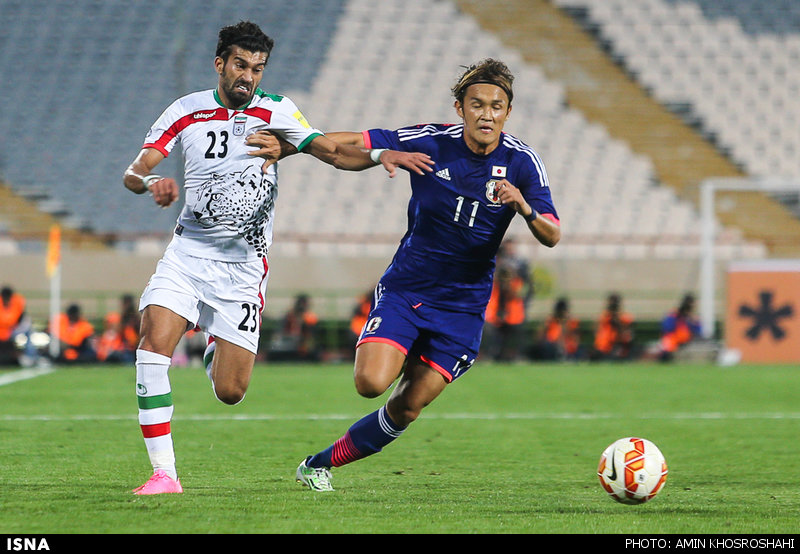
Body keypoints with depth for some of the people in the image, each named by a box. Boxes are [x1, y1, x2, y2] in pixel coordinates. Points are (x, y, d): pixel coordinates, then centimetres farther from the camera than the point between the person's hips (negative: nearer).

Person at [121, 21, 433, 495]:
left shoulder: (275, 112, -1)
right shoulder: (186, 112, 0)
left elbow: (336, 153, -4)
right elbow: (133, 172, -3)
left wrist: (378, 155, -24)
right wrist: (150, 182, -26)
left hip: (242, 265, 0)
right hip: (187, 254, 0)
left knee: (230, 392, -2)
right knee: (154, 341, -24)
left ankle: (217, 344, 36)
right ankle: (164, 472, -19)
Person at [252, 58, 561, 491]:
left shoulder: (522, 162, -8)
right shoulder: (431, 142, -11)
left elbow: (552, 236, -12)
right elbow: (354, 144, -5)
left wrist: (525, 208, -33)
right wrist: (280, 146, -10)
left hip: (463, 305, 1)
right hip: (405, 289, -1)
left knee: (407, 408, -1)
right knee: (371, 382, -24)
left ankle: (323, 462, 19)